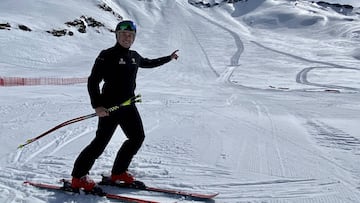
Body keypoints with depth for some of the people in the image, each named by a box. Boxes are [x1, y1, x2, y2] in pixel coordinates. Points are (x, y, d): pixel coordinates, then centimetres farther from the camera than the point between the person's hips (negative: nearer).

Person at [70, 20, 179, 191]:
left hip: (128, 106, 8)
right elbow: (93, 81, -14)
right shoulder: (107, 55, -10)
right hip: (110, 107, -8)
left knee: (137, 138, 9)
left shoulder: (134, 56, 11)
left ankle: (118, 172, 22)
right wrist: (97, 105, -24)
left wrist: (169, 58, 40)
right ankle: (78, 177, 6)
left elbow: (149, 63, 33)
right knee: (100, 142, -9)